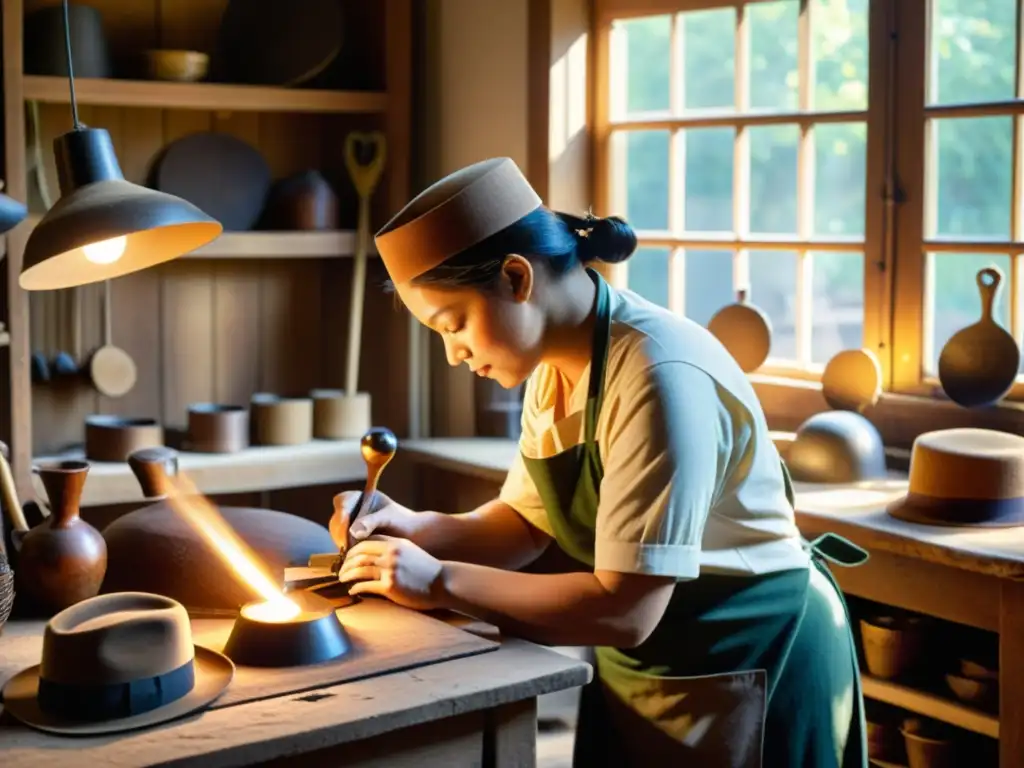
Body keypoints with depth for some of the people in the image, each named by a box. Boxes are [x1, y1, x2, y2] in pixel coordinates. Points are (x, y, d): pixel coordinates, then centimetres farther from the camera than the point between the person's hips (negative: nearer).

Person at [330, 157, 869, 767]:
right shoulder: (557, 366, -1)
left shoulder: (659, 377, -28)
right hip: (642, 667, 8)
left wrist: (440, 582, -24)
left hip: (744, 672, -8)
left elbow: (625, 609, -30)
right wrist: (413, 528, -8)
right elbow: (524, 524, 9)